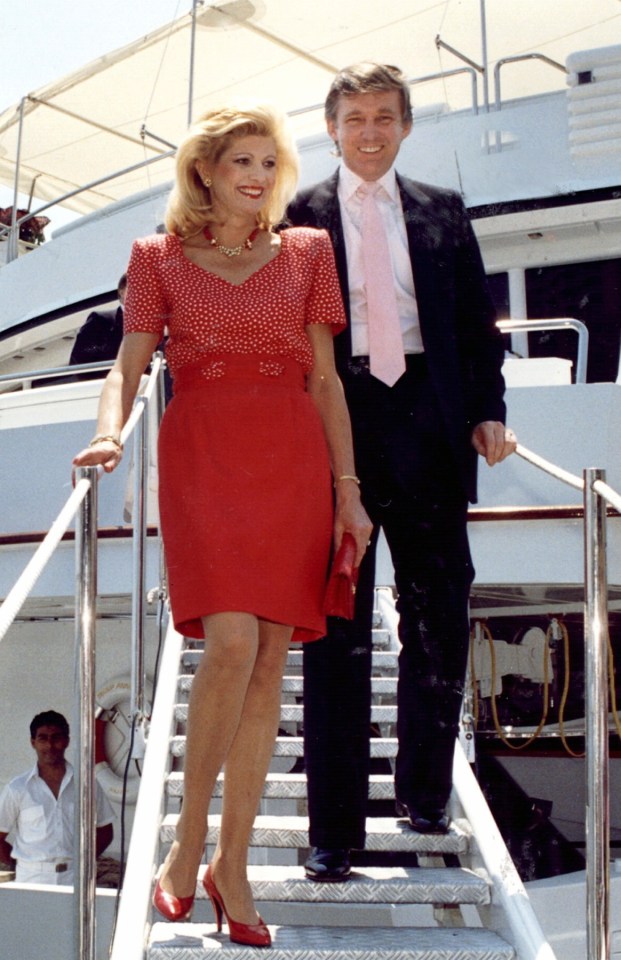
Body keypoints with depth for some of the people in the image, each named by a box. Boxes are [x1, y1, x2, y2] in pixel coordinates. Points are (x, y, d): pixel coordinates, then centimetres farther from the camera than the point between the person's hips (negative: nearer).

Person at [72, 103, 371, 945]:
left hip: (293, 461, 2)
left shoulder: (308, 253, 16)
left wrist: (347, 487, 5)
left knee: (270, 661, -1)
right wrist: (110, 431, -15)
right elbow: (130, 365, 6)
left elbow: (325, 379, 12)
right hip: (202, 456, -2)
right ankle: (188, 840, 0)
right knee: (231, 644, -18)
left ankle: (232, 861, 8)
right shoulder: (158, 258, 13)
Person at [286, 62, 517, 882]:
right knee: (338, 629, 0)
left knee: (441, 618, 7)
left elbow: (478, 319, 13)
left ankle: (425, 795, 25)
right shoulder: (301, 215, 7)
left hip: (429, 423, 3)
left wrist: (489, 409, 1)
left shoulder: (443, 213, 13)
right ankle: (335, 830, 4)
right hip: (337, 422, -2)